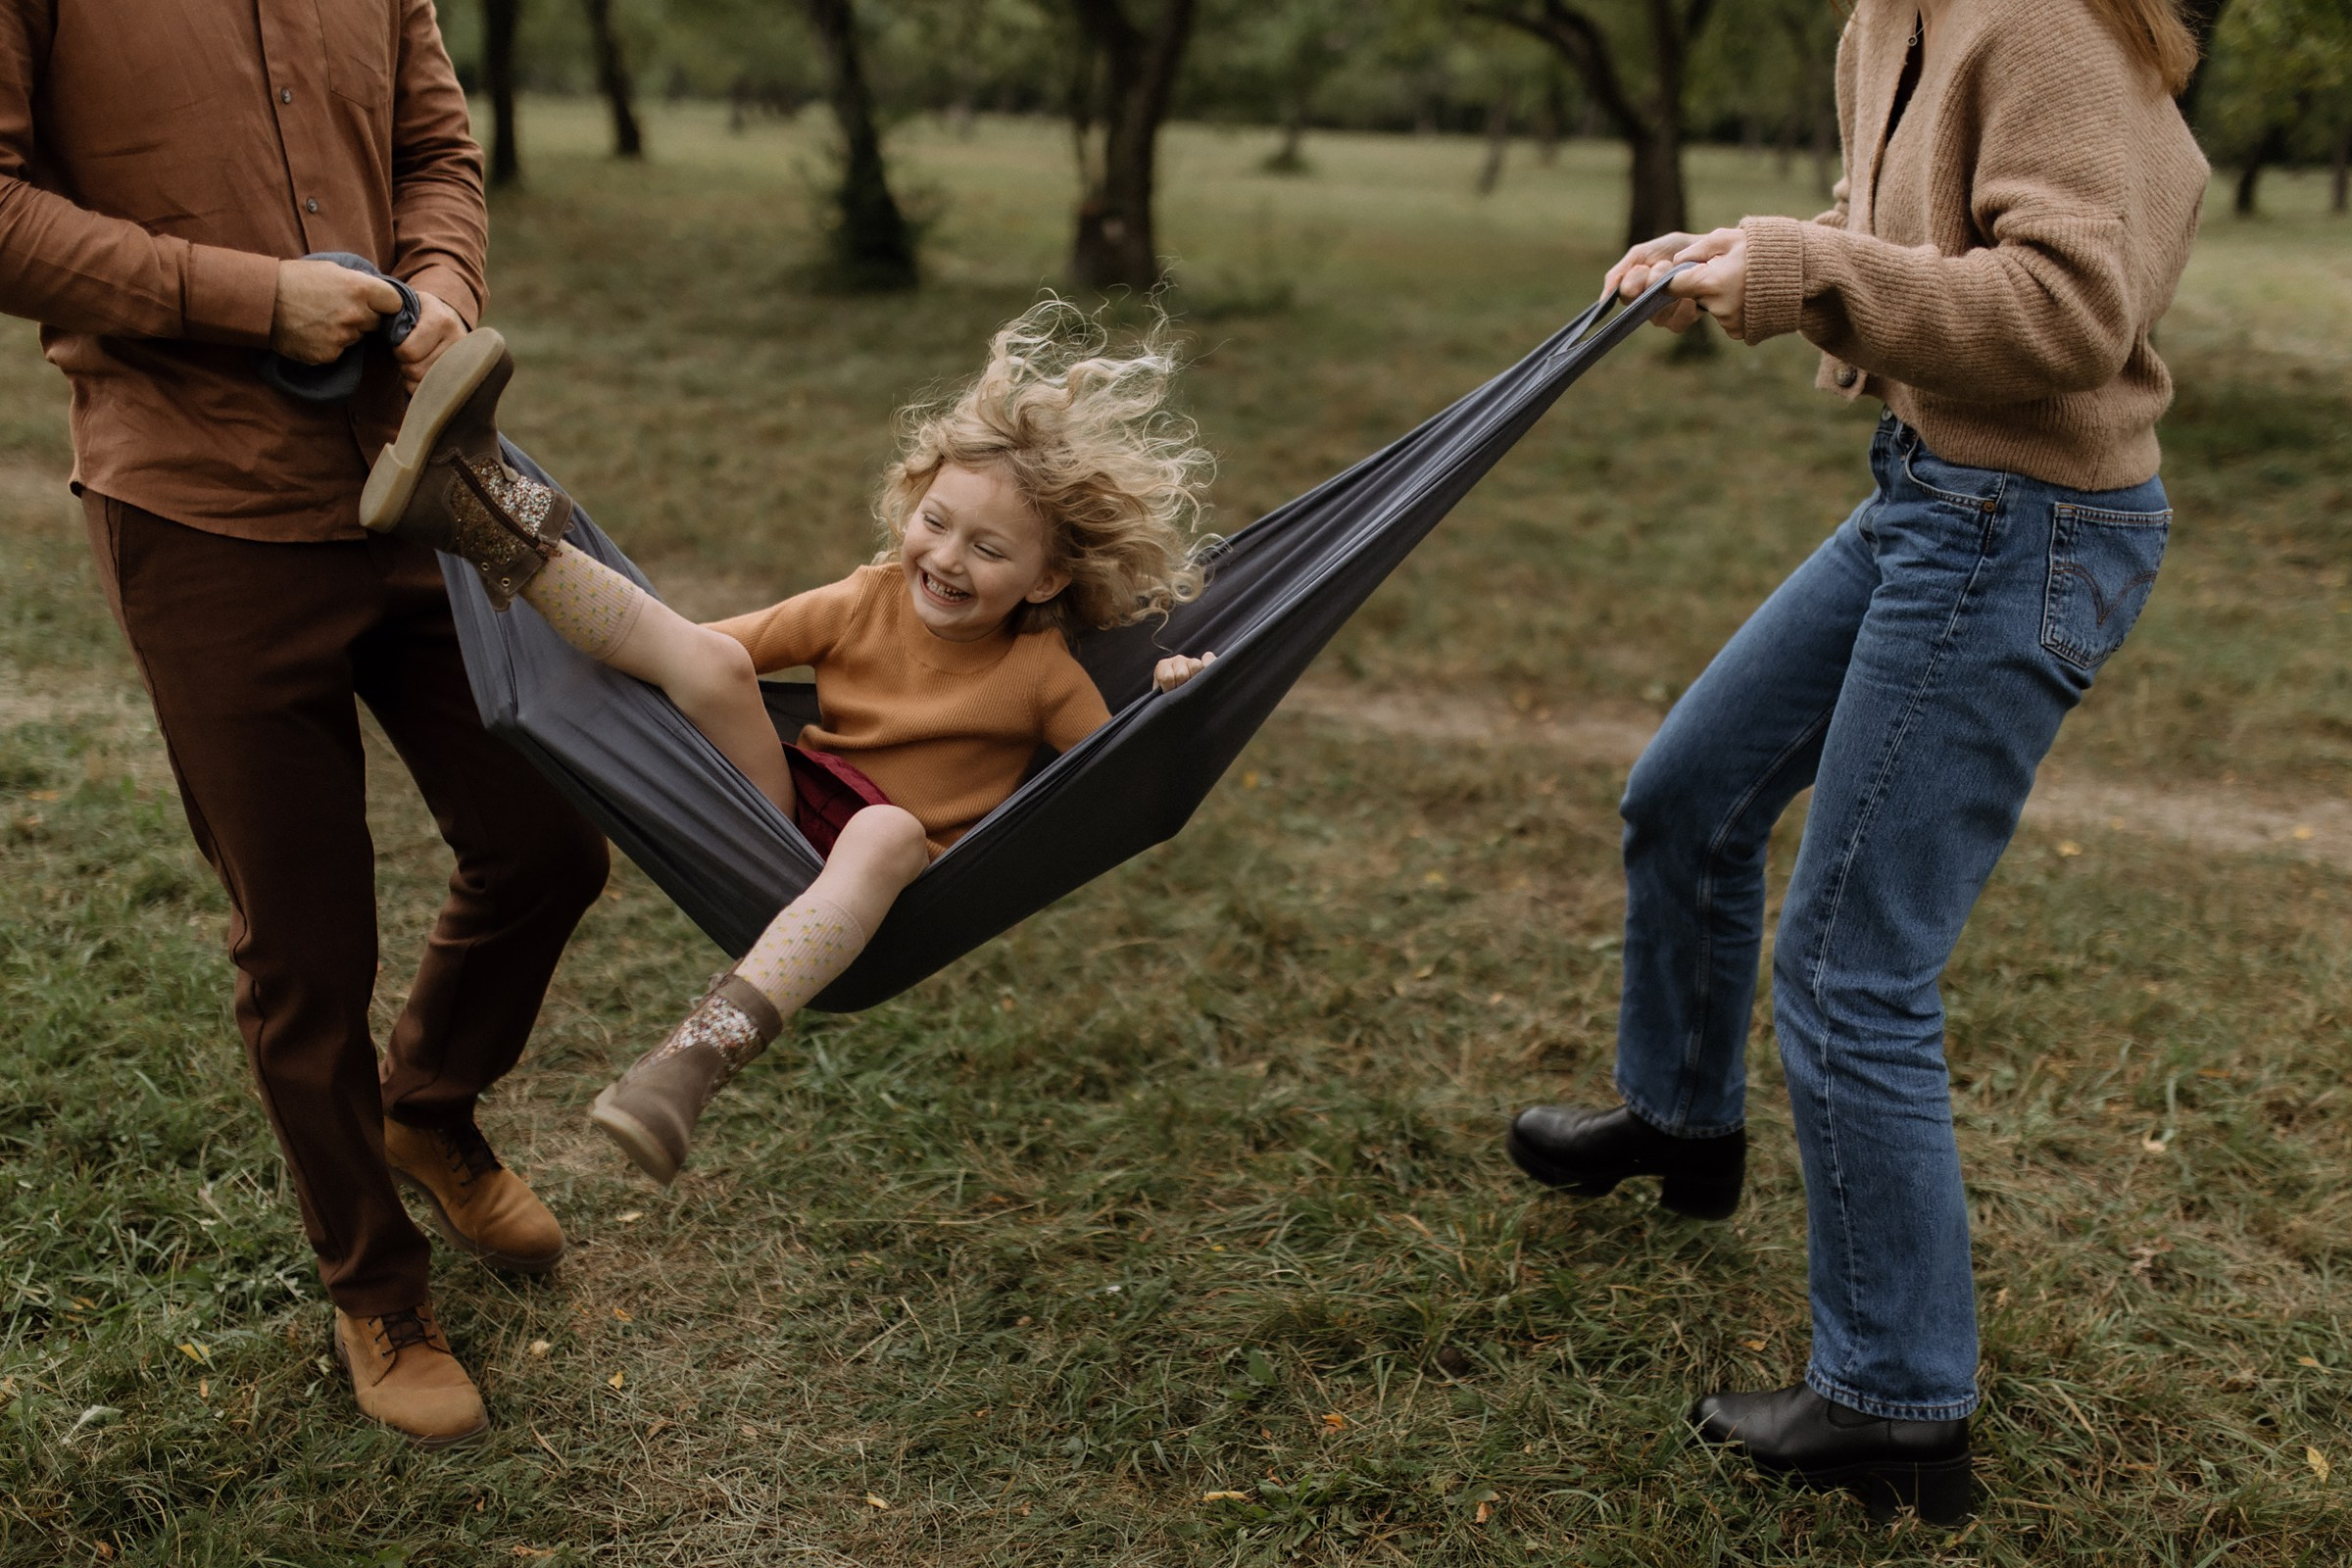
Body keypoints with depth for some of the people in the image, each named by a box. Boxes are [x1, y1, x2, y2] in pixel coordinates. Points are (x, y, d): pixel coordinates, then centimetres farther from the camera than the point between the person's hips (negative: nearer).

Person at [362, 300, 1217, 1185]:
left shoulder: (1043, 673, -1)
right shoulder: (868, 602, 5)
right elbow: (703, 654, 8)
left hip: (897, 878, -3)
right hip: (784, 812, 3)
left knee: (888, 828, -41)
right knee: (714, 661, -21)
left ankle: (704, 1053, -57)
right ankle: (482, 508, -34)